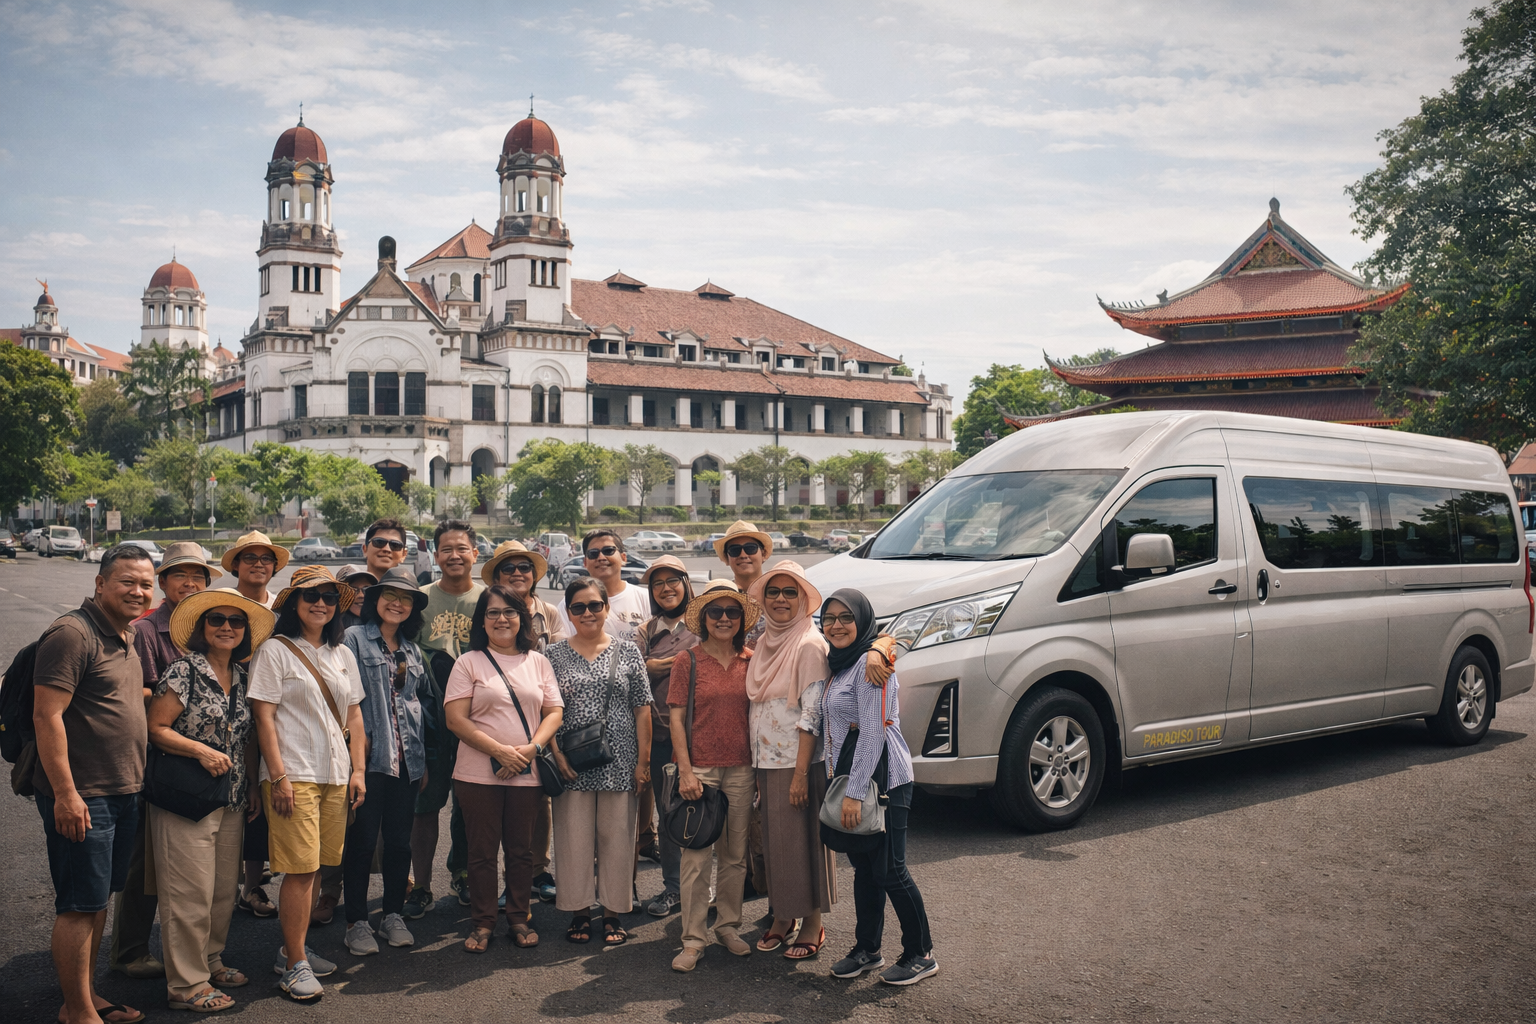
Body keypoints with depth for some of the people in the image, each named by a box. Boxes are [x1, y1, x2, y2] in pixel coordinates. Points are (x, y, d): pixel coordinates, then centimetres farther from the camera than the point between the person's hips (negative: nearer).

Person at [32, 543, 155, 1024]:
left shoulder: (125, 636, 13)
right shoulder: (72, 633, -15)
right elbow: (47, 716, -19)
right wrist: (65, 793, -22)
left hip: (123, 793, 9)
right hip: (81, 798, -9)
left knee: (99, 899, 17)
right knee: (79, 905, 0)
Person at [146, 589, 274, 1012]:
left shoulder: (241, 675, 11)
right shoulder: (184, 669, -8)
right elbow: (155, 728, -10)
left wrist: (254, 785, 13)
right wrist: (201, 750, -19)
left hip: (232, 801, 7)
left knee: (225, 890, 13)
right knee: (191, 894, -2)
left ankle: (210, 961, 31)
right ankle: (186, 985, 10)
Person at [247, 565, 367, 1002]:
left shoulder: (342, 654, 14)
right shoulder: (274, 651, -2)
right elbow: (264, 718, -7)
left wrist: (358, 769, 8)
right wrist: (278, 776, -13)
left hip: (336, 775, 6)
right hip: (293, 774, -6)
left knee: (313, 867, 10)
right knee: (300, 869, -7)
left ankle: (293, 948, 24)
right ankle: (295, 965, 1)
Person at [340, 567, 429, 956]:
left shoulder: (413, 651, 17)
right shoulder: (354, 639, 0)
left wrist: (424, 758, 17)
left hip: (406, 759, 5)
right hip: (368, 756, -5)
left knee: (399, 840, 9)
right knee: (362, 839, 0)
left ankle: (393, 916, 20)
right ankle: (357, 921, 9)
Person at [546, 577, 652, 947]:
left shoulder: (628, 652, 3)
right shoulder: (555, 655, 4)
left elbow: (642, 710, 4)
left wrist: (643, 760, 0)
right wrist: (557, 754, -7)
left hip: (618, 762, 0)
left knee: (616, 837, 5)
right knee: (574, 838, 5)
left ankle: (613, 913, 18)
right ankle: (580, 911, 19)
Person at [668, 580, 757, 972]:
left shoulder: (750, 661, 6)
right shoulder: (688, 661, -2)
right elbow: (676, 719, -3)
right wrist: (685, 771, -10)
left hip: (740, 769, 3)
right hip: (700, 767, -3)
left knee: (736, 854, 12)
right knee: (696, 856, -1)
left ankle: (728, 925, 27)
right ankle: (693, 940, 6)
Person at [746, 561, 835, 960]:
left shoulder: (809, 645, -12)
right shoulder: (764, 644, 11)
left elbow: (812, 713, -16)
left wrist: (801, 773, -19)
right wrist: (758, 765, 13)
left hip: (799, 762, -7)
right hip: (766, 762, 7)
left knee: (804, 842, 1)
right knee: (774, 841, 13)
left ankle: (813, 925, 14)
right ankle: (782, 917, 26)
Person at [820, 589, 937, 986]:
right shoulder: (839, 663, 15)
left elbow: (873, 732, -19)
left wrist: (855, 792, -21)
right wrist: (843, 786, 13)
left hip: (882, 779, -9)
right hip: (852, 779, 9)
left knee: (888, 870, -3)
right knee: (863, 868, 14)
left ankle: (921, 955, 10)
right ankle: (867, 950, 24)